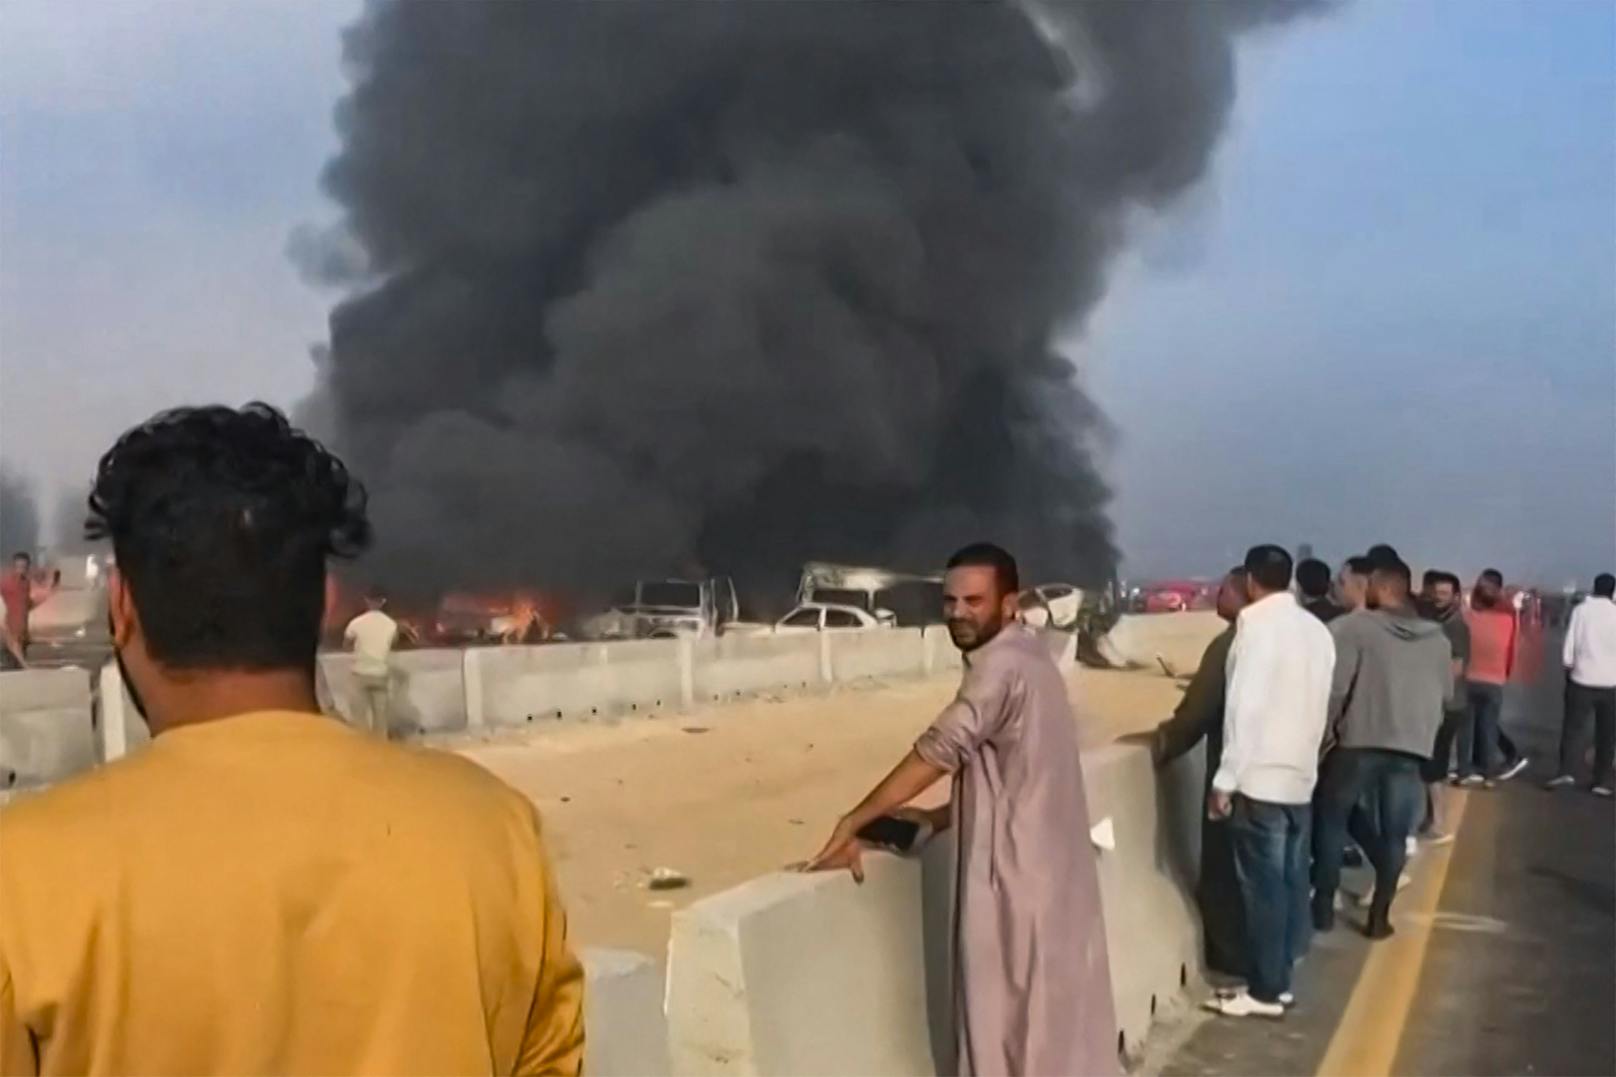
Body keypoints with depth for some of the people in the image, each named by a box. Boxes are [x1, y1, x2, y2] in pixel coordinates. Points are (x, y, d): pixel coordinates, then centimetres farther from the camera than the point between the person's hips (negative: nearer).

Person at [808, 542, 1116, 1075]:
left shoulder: (1001, 665, -19)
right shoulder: (1023, 656, 12)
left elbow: (938, 751, -25)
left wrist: (851, 823, -21)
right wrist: (939, 817, 11)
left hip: (1017, 873, -10)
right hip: (1048, 865, 10)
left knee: (1013, 1021, 2)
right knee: (1058, 1008, 19)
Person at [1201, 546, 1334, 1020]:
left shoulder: (1256, 623, -12)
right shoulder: (1317, 629, 10)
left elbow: (1245, 703, -18)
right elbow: (1319, 705, 14)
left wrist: (1225, 779, -16)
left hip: (1261, 776, -7)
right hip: (1301, 774, 7)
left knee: (1263, 886, -1)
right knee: (1290, 882, 11)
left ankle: (1265, 990, 4)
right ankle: (1280, 979, 19)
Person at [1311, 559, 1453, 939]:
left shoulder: (1354, 626, -8)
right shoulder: (1437, 639, 10)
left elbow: (1333, 687, -13)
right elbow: (1446, 695, 17)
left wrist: (1321, 732, -1)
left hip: (1359, 741, -3)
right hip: (1412, 747, 3)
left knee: (1331, 819, 13)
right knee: (1395, 833, 11)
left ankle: (1323, 906, 15)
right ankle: (1379, 915, 14)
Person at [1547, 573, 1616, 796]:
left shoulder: (1580, 610, -1)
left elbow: (1570, 645, 0)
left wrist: (1568, 670, 10)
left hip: (1582, 678, 0)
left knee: (1573, 728, 4)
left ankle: (1567, 771, -11)